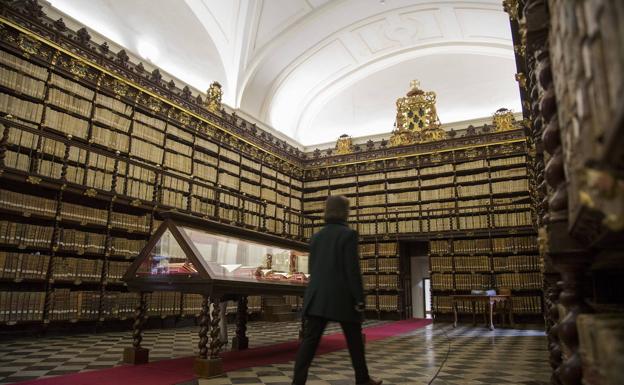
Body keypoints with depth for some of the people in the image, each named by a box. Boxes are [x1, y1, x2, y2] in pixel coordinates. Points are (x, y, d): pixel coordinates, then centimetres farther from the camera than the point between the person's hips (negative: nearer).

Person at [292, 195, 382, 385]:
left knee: (309, 340, 1)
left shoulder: (316, 236, 10)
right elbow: (353, 270, -14)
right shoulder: (348, 234, -9)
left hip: (317, 296, 5)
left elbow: (311, 267, 14)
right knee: (354, 340, 13)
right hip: (342, 296, -4)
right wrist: (359, 298, -10)